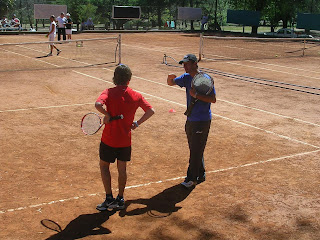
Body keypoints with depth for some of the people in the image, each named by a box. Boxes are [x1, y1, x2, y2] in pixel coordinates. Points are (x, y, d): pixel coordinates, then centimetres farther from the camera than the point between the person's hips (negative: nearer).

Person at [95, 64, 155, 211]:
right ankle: (120, 199, 23)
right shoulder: (135, 96, -3)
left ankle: (109, 198, 12)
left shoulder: (109, 93, -12)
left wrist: (107, 115, -15)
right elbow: (151, 111, 2)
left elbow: (98, 104, -32)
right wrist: (137, 123, 7)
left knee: (104, 166, 15)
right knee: (122, 168, 15)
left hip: (109, 139, -3)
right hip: (126, 140, 3)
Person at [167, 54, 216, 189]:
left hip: (202, 121, -8)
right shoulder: (187, 78, 7)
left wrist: (196, 95, -26)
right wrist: (170, 78, -13)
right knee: (195, 150, 17)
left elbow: (213, 99, -17)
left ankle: (192, 179, 12)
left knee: (196, 151, 1)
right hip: (191, 120, 8)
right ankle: (201, 175, 30)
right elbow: (170, 83, 10)